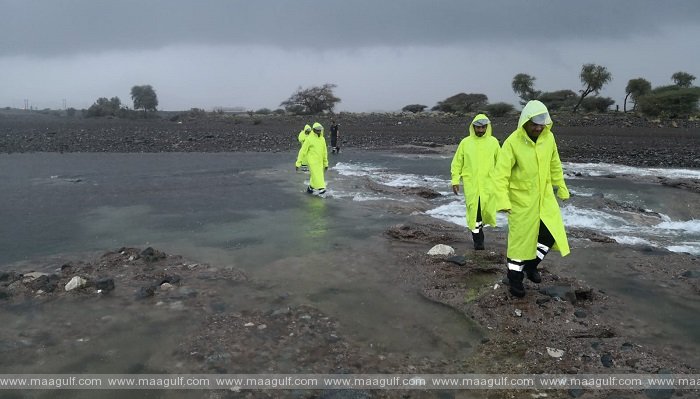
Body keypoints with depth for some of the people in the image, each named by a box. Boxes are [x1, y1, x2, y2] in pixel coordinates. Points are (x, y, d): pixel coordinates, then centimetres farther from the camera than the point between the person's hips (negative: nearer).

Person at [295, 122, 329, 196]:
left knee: (315, 175, 14)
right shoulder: (309, 139, -12)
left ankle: (310, 188, 31)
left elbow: (324, 152, 15)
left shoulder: (322, 139, 7)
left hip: (320, 162, 6)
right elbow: (302, 151, -10)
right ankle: (321, 189, -13)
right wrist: (298, 163, -11)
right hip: (312, 161, -6)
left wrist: (326, 163, 16)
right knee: (316, 175, -12)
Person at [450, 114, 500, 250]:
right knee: (473, 211, -1)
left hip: (488, 183, 1)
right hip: (470, 184, -1)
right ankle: (478, 238, 11)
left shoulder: (493, 142, 4)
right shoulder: (465, 142, 2)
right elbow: (457, 163, 6)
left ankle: (480, 223, 34)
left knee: (487, 210, 0)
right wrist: (455, 180, 1)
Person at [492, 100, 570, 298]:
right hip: (521, 198, -5)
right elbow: (501, 174, -21)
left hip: (544, 195, 5)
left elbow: (554, 165, 11)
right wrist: (503, 201, -27)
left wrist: (561, 188, 17)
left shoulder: (548, 137, -4)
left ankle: (531, 264, 28)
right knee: (520, 238, 4)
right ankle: (515, 278, 22)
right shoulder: (512, 142, -20)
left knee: (552, 232, 3)